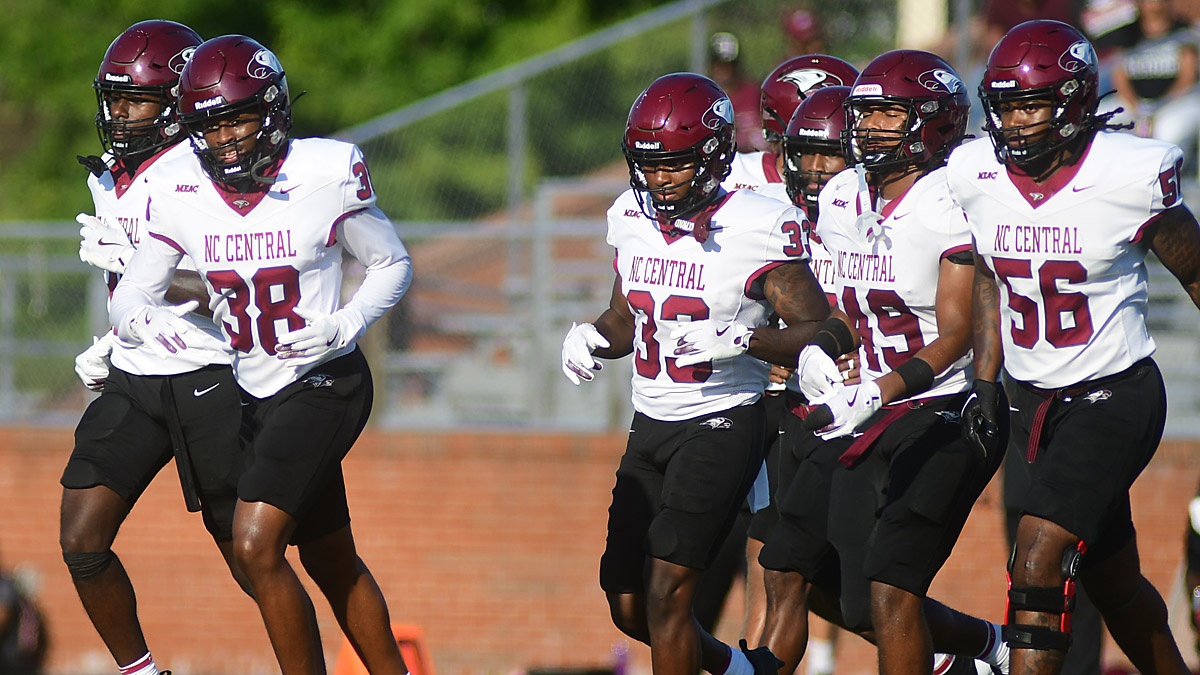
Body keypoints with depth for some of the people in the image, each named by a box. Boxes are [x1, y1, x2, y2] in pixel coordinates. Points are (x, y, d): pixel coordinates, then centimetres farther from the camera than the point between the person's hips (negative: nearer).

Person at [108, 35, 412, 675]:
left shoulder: (325, 177, -14)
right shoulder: (181, 194, -4)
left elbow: (392, 265, 0)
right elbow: (130, 292, 3)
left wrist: (344, 325, -17)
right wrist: (144, 319, -21)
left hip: (324, 384, -6)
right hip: (256, 396, 6)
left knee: (255, 545, -20)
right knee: (330, 561, 17)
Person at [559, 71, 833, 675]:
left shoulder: (758, 228, -15)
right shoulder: (632, 218, 4)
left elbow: (817, 332, -12)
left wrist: (742, 339, -28)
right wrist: (591, 337, -2)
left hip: (722, 425, -7)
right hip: (651, 425, 7)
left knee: (666, 593, -15)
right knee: (628, 606, 10)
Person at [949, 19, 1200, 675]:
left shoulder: (1131, 176, -16)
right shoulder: (976, 174, -2)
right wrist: (986, 384, 8)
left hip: (1114, 394, -5)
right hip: (1030, 396, 5)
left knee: (1038, 564, -19)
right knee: (1113, 582, 15)